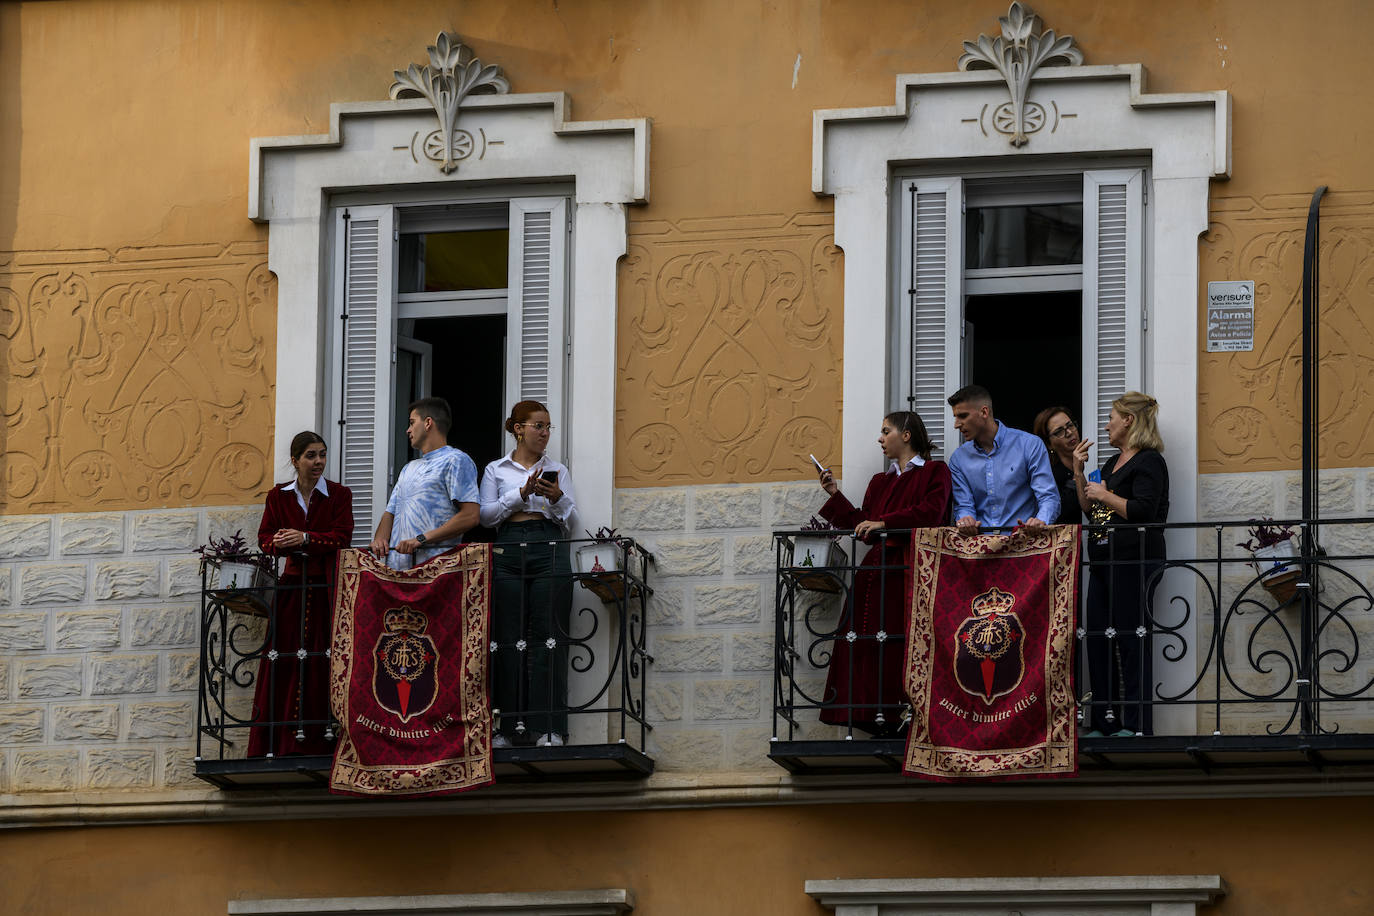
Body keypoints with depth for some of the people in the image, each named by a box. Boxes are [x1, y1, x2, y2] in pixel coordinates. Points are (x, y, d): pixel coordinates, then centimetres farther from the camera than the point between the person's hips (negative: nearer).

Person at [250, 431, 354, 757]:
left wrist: (305, 538, -19)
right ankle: (277, 741, -1)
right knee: (283, 664, -3)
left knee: (322, 665, -6)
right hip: (292, 586, 2)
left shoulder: (338, 495, 2)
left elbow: (342, 537, -8)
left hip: (327, 586, -2)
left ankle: (319, 740, -4)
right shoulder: (278, 496, 9)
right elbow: (265, 538, 4)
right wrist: (280, 543, -18)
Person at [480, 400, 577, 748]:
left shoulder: (557, 471, 18)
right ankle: (508, 728, -3)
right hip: (508, 551, 0)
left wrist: (557, 498, -8)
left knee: (548, 636, -8)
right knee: (508, 638, -5)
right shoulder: (496, 470, 16)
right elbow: (486, 515, 4)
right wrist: (521, 494, -7)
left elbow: (569, 520, 13)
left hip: (549, 552, 0)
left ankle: (549, 728, -11)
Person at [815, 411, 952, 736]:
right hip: (881, 570, 6)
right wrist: (835, 496, 14)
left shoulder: (935, 472, 7)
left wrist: (884, 523, -15)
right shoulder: (880, 482, 25)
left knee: (909, 644, -15)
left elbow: (930, 513, -10)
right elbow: (864, 529, 16)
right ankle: (879, 715, -10)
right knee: (874, 642, -7)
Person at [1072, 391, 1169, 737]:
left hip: (1134, 562, -10)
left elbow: (1142, 511, -17)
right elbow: (1089, 508, 23)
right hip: (1105, 562, 10)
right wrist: (1079, 473, 12)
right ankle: (1103, 724, 11)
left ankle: (1135, 724, -8)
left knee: (1131, 642, -9)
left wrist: (1105, 495, -8)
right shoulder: (1113, 463, 21)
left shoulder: (1148, 462, -6)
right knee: (1098, 641, 7)